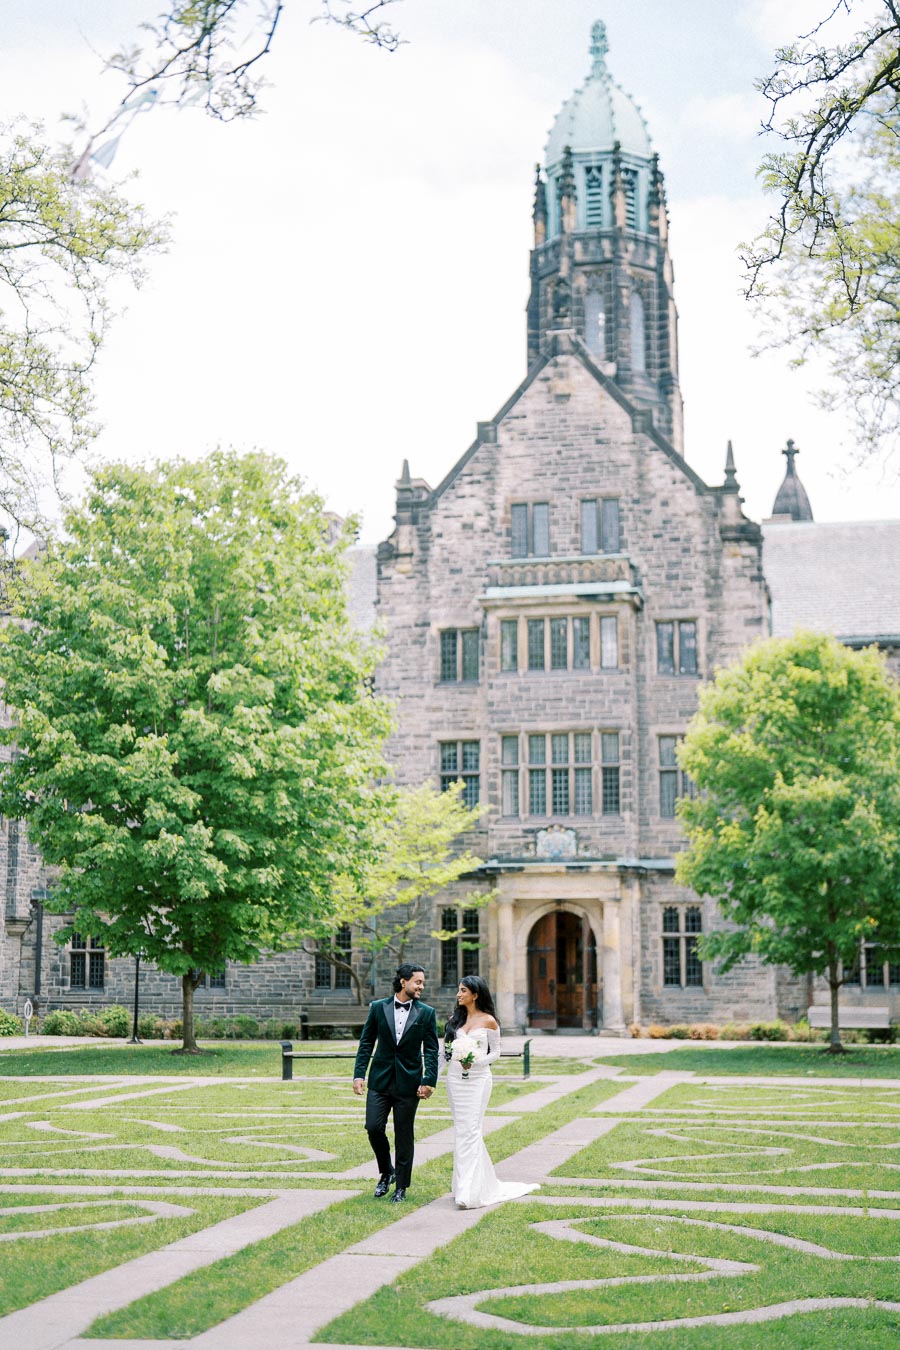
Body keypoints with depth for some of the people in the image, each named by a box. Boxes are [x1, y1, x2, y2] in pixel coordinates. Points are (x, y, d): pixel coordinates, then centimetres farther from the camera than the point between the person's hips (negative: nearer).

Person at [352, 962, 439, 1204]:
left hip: (408, 1083, -1)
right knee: (373, 1127, -7)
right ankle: (386, 1171, 19)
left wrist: (429, 1081, -10)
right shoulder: (378, 1008, 2)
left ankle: (401, 1186, 17)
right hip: (380, 1081, 1)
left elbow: (431, 1050, 0)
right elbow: (366, 1043, 6)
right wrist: (359, 1074, -2)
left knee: (404, 1135, 4)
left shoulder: (426, 1013, 0)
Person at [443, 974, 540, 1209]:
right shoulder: (455, 1019, 11)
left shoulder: (488, 1021, -2)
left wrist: (476, 1062, -14)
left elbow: (495, 1052, 2)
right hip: (455, 1079, 5)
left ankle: (470, 1192, -15)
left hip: (478, 1079, -5)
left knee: (470, 1132, -13)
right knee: (462, 1130, 8)